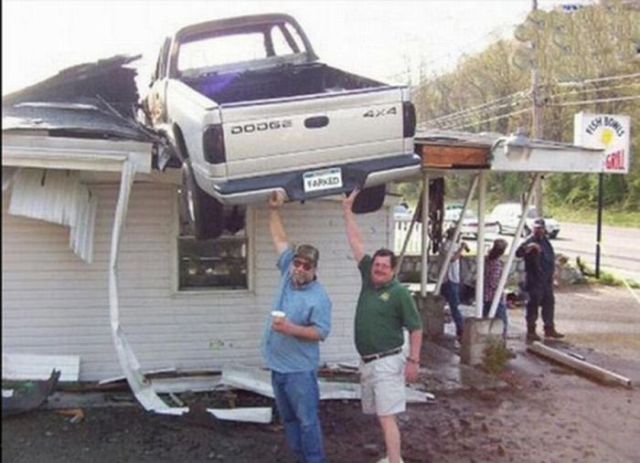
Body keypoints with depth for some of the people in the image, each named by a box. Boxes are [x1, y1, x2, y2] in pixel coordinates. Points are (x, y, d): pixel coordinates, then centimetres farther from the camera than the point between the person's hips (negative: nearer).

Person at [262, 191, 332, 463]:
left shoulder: (319, 298, -15)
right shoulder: (288, 275, 3)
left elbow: (321, 332, -16)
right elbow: (280, 240, 10)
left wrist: (292, 329, -27)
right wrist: (274, 210, 8)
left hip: (300, 369, -7)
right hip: (277, 365, 7)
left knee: (307, 420, -1)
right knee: (289, 419, 15)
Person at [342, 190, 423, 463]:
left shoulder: (399, 293, -11)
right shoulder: (368, 279, 5)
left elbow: (416, 328, -9)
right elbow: (356, 244, 9)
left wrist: (413, 361, -14)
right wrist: (347, 211, 11)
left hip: (387, 362, -7)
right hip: (366, 362, 7)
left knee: (387, 417, -11)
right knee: (380, 415, 15)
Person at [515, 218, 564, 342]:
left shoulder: (545, 241, 14)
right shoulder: (530, 241, -12)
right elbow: (518, 253, -30)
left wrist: (551, 274, 24)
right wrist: (529, 246, -46)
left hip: (547, 280, 9)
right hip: (534, 280, -9)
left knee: (549, 303, 14)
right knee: (533, 305, -4)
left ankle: (549, 329, 25)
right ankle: (531, 331, 3)